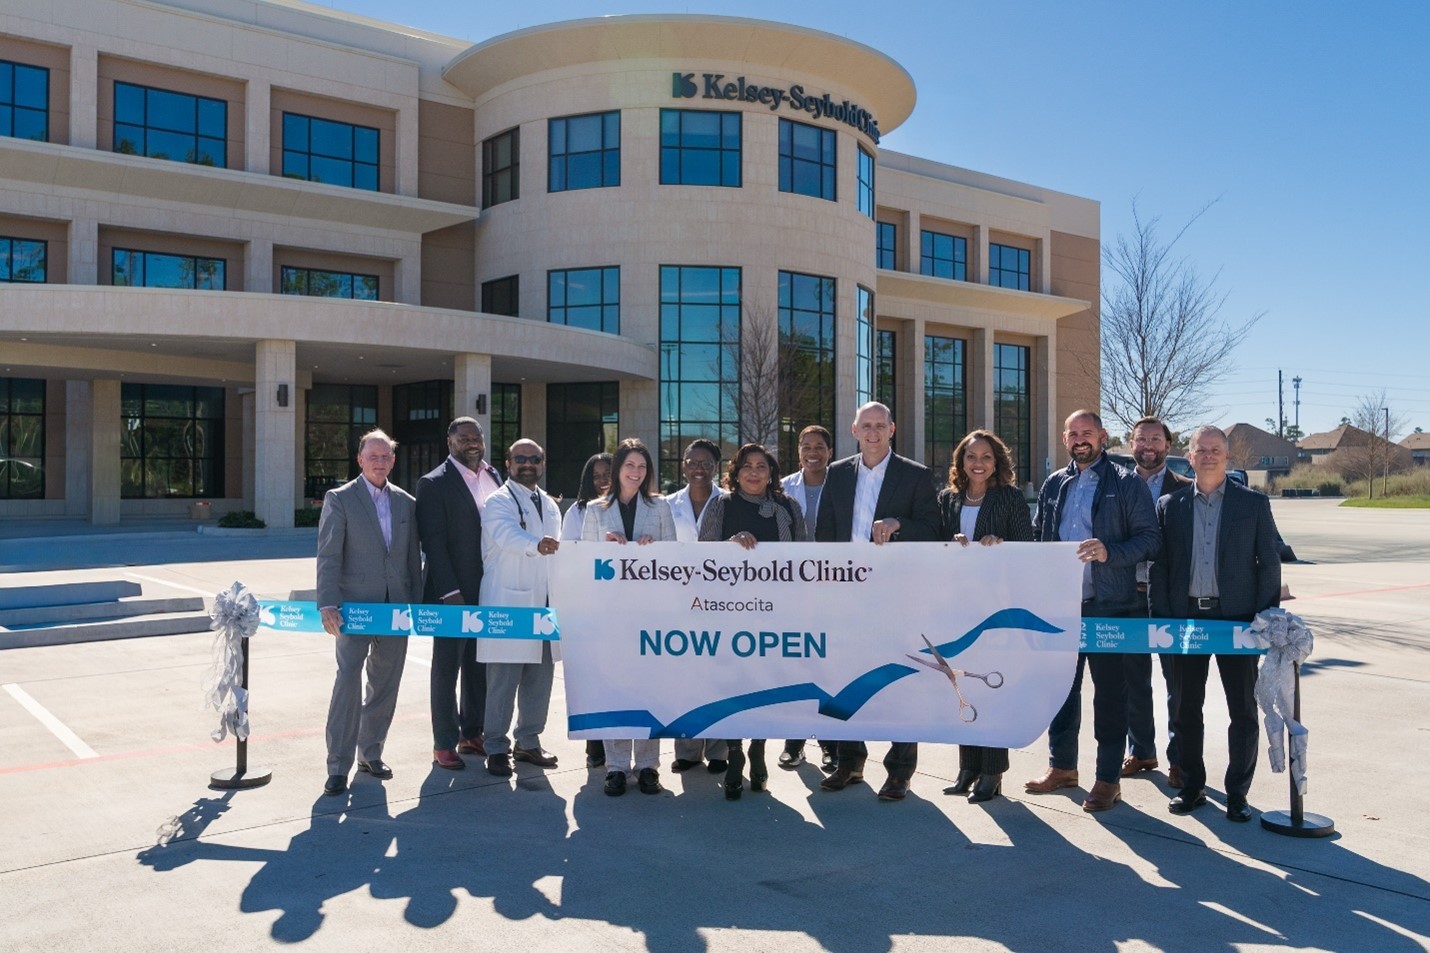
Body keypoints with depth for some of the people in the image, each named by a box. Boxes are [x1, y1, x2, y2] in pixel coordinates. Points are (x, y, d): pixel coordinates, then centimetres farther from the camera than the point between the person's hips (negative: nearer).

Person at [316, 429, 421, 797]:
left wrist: (416, 602, 9)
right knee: (348, 680, -10)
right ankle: (338, 766, -3)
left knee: (386, 684, 10)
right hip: (355, 605, -4)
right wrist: (328, 604, -16)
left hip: (396, 607, 5)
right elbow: (328, 556, -8)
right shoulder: (340, 499, -2)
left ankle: (370, 753, 25)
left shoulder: (406, 502, 10)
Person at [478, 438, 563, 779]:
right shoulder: (498, 502, -5)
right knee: (503, 680, -5)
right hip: (508, 604, -7)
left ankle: (529, 742, 24)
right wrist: (535, 544, -46)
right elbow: (507, 533, -26)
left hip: (544, 604, 7)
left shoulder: (550, 505, 18)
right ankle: (497, 748, 6)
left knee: (539, 679, 11)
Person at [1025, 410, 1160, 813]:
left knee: (1110, 690, 2)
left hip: (1110, 605, -5)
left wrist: (1109, 552, -21)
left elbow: (1150, 537, -6)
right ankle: (1062, 765, 26)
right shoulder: (1053, 485, 13)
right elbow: (1038, 536, 21)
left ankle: (1109, 778, 11)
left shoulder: (1126, 483, -2)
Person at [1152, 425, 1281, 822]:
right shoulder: (1170, 505, 6)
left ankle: (1237, 793, 16)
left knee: (1243, 710, 4)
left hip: (1237, 617, -1)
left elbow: (1269, 563, 1)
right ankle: (1192, 786, 22)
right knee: (1186, 708, 9)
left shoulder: (1254, 503, 3)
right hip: (1186, 617, 2)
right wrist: (1161, 618, -2)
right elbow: (1159, 565, 6)